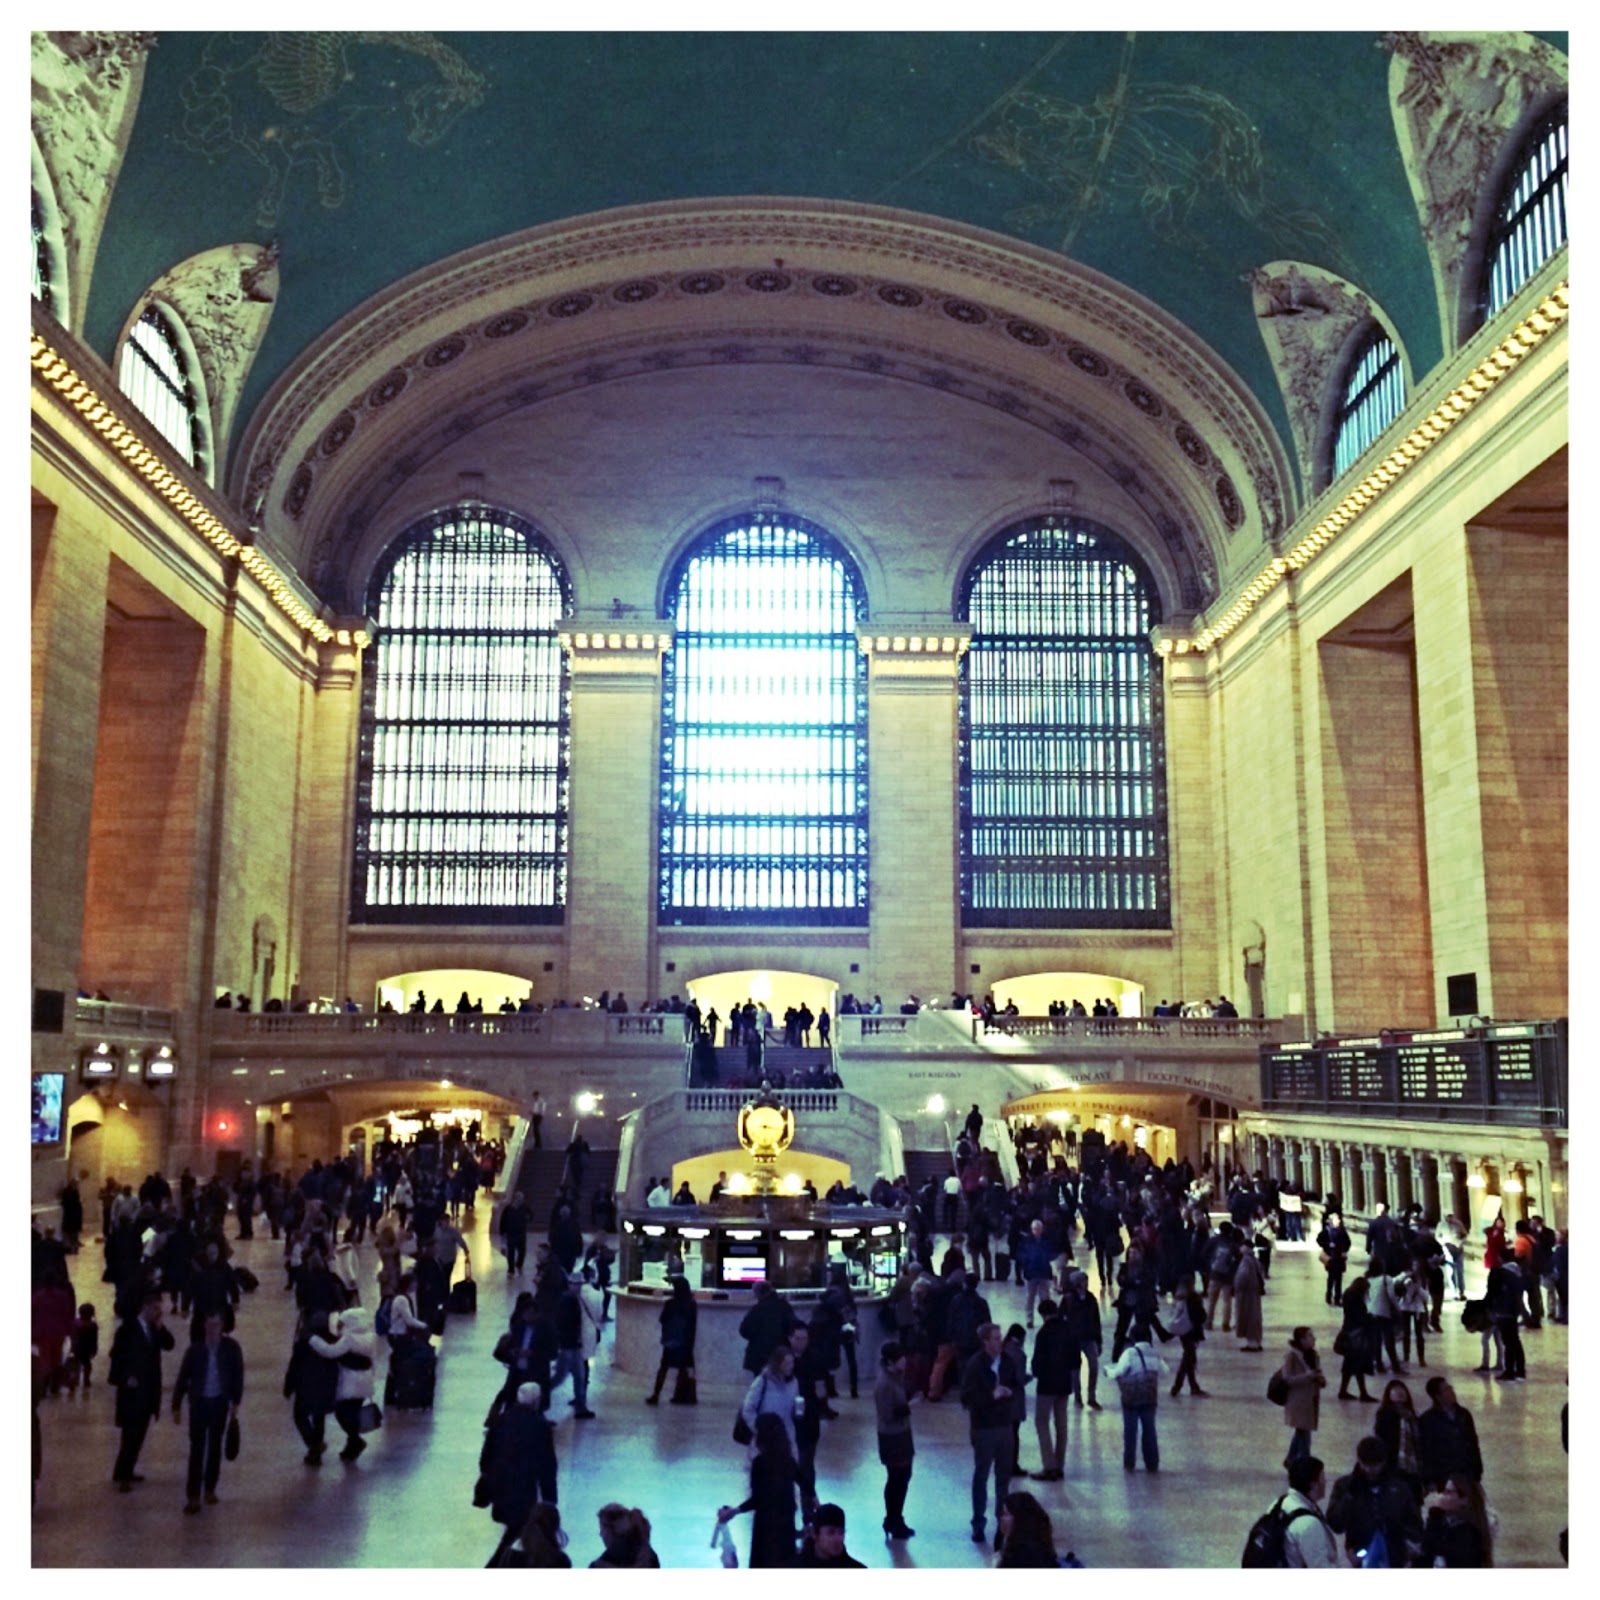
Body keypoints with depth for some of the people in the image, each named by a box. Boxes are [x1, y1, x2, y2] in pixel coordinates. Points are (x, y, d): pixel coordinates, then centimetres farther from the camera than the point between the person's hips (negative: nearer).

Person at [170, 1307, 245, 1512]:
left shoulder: (231, 1347, -7)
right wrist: (176, 1406, -1)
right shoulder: (195, 1349, -9)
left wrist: (236, 1402, 0)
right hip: (199, 1402, -1)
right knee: (197, 1449, -3)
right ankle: (193, 1496, 0)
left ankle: (210, 1489, 23)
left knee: (215, 1448, 11)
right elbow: (183, 1378, -3)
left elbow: (238, 1375, 0)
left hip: (220, 1403, 1)